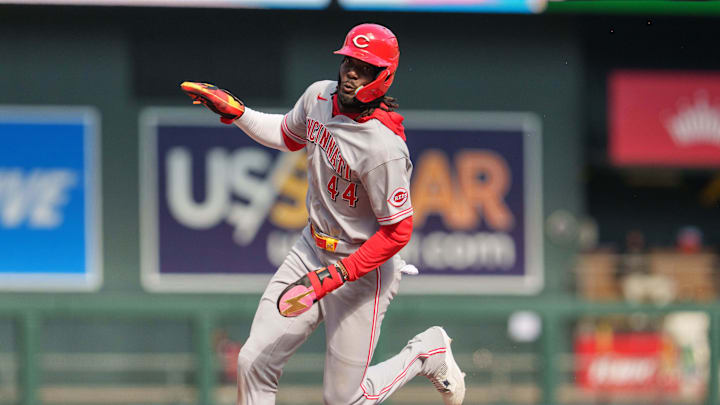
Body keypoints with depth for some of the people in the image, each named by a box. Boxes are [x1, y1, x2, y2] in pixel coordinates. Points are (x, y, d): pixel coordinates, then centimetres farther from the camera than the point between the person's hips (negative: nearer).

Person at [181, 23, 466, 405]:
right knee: (254, 363, 1)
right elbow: (288, 136, 19)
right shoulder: (320, 95, -5)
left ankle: (427, 352, 25)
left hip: (363, 269, -7)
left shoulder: (383, 148, -29)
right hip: (312, 248, 7)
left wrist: (337, 275, -27)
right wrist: (236, 112, 7)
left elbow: (397, 232, -23)